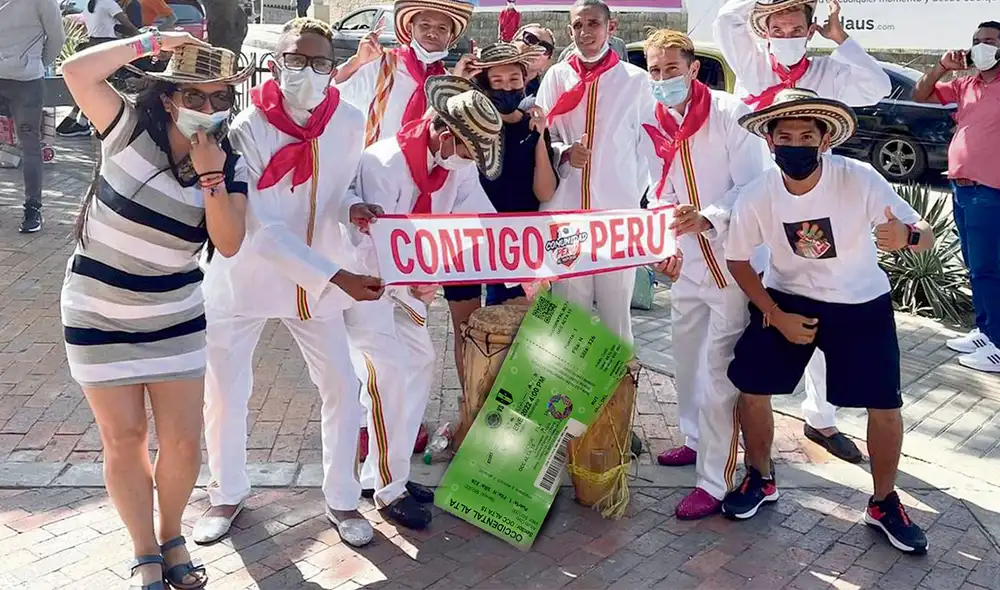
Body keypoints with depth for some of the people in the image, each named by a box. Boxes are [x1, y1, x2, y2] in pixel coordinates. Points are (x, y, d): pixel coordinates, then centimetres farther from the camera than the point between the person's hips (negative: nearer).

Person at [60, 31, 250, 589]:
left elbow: (229, 244, -14)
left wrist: (210, 176, -22)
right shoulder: (131, 128, -8)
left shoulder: (230, 165, -5)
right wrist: (152, 40, -20)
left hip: (174, 318, 2)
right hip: (99, 314, -1)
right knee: (124, 439, 7)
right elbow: (76, 71, -19)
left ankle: (172, 537, 30)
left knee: (184, 442, 3)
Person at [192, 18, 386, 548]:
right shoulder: (246, 131, -20)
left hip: (318, 281, 3)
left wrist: (351, 207, -17)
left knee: (341, 387, 3)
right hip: (245, 277, -2)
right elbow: (263, 230, -25)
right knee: (225, 394, 8)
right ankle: (227, 494, 33)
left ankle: (341, 500, 23)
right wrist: (339, 279, -33)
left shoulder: (350, 122, -10)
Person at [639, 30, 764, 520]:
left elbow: (751, 186, -18)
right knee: (687, 354, 19)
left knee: (720, 366, -8)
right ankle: (697, 438, 40)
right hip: (686, 258, 7)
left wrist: (707, 218, -33)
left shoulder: (730, 113, -15)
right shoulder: (652, 125, 3)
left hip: (732, 256, -7)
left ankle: (715, 481, 0)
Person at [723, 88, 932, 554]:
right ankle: (761, 479, 25)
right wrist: (776, 316, -13)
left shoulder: (859, 180, -25)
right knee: (751, 388, -2)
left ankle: (884, 503, 23)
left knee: (884, 406, -2)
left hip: (861, 304, -1)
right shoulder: (755, 197, -19)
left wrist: (906, 236, -48)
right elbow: (738, 260, -4)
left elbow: (924, 234, -23)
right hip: (786, 298, 2)